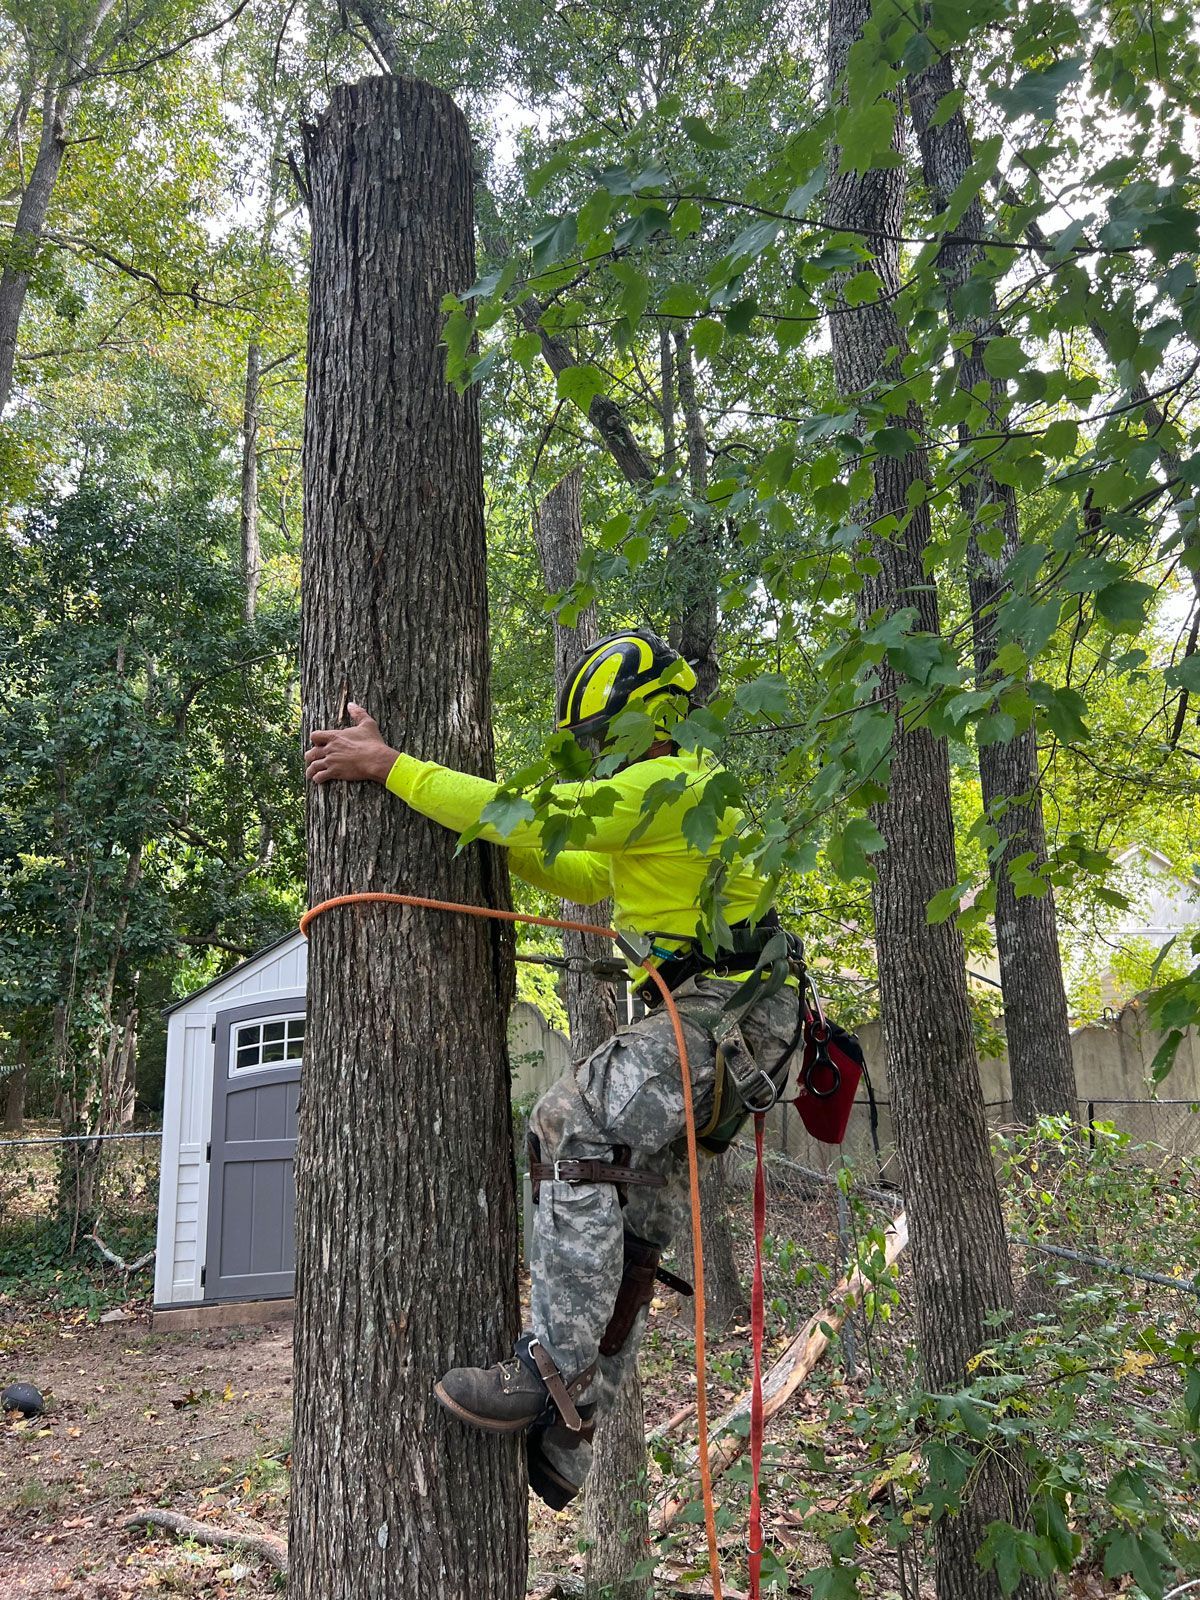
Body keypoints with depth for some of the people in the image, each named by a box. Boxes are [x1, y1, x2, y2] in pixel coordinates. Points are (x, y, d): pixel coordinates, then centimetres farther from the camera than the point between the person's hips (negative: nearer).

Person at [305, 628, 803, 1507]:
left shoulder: (673, 783, -14)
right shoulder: (666, 796, 22)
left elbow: (528, 815, -22)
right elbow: (594, 880, 29)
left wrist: (389, 765, -18)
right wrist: (500, 841, 17)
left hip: (728, 1014, -11)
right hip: (701, 1015, 11)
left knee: (574, 1125, -24)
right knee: (630, 1235, 10)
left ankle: (555, 1373, -21)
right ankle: (565, 1438, 17)